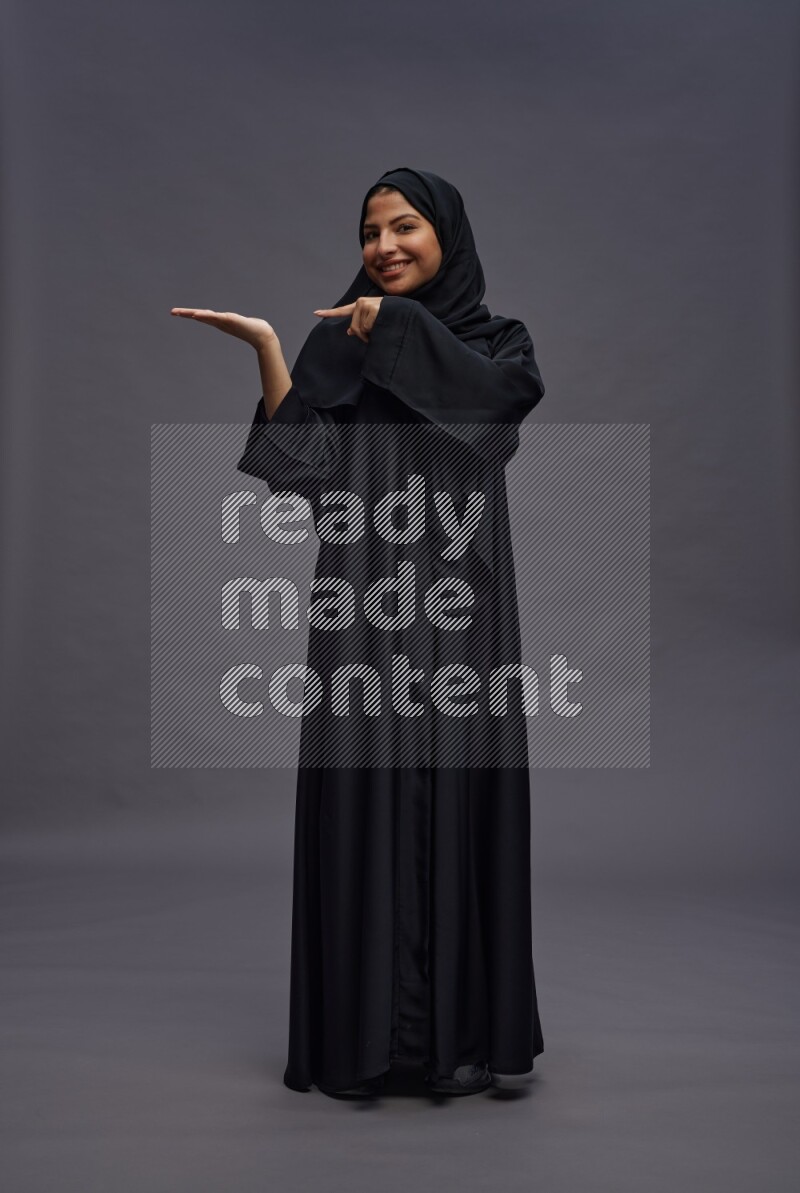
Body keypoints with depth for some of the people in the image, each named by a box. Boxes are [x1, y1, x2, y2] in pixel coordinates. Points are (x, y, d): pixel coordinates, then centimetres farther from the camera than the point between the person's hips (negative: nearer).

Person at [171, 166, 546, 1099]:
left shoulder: (500, 341, 13)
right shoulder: (342, 345, 14)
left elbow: (500, 391, -12)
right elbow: (310, 466, -1)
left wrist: (403, 325, -8)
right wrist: (266, 348, -10)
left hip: (456, 608, 0)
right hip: (364, 608, 1)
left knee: (455, 790, -3)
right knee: (363, 793, -3)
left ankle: (461, 1024, 9)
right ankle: (364, 1028, 7)